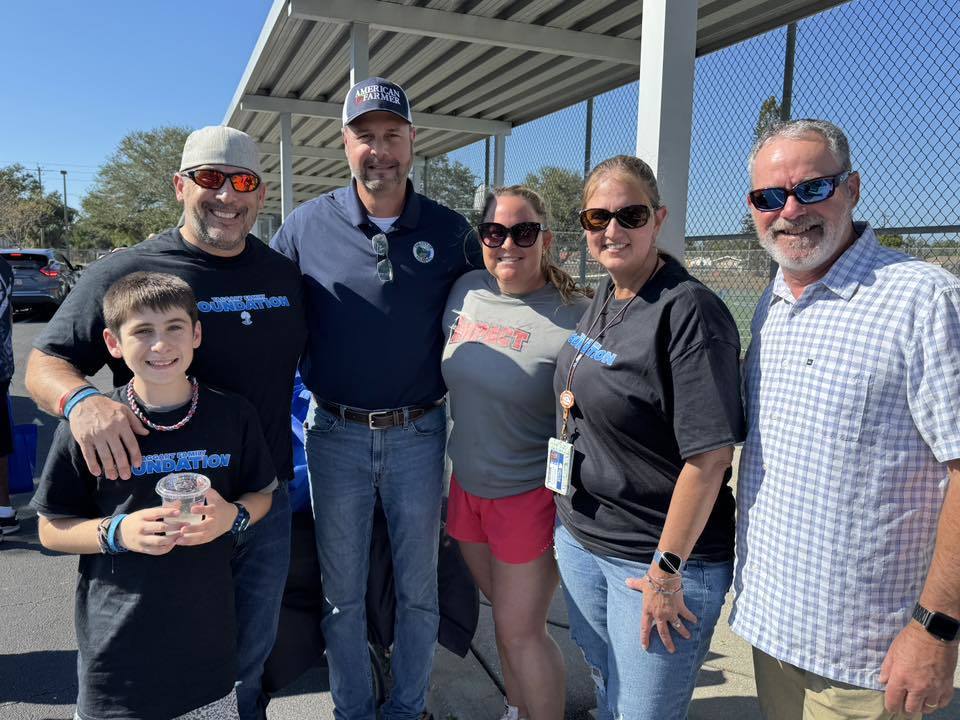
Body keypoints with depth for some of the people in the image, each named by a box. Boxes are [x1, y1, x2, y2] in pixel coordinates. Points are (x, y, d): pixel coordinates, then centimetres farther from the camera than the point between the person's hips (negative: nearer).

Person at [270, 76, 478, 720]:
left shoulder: (450, 232, -1)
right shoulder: (306, 226, -3)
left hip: (419, 432, 0)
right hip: (336, 432, 0)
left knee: (419, 588, 15)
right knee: (342, 592, 15)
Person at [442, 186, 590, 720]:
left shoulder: (574, 317, -18)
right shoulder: (465, 292, 0)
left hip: (530, 495, -5)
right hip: (468, 485, 6)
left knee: (520, 631, 6)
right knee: (508, 618, 22)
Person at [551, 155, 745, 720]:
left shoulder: (688, 311, -21)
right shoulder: (605, 296, 4)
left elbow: (710, 456, -23)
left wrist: (667, 570, -19)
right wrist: (571, 401, 2)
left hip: (660, 556, -7)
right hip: (580, 538, 8)